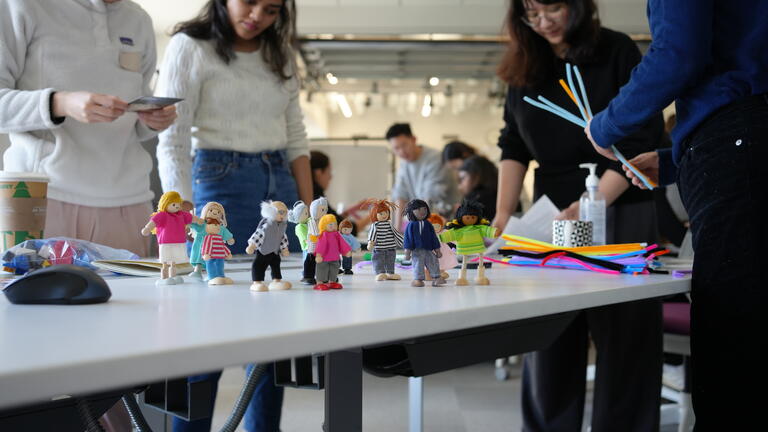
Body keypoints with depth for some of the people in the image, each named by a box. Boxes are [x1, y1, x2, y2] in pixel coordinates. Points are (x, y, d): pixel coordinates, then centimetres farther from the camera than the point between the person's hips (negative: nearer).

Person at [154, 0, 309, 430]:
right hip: (219, 185, -5)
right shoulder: (190, 48, -4)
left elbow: (297, 140, 14)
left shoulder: (279, 57, 13)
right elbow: (172, 144, -9)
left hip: (281, 187, 6)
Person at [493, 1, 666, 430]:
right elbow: (514, 146, 10)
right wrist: (503, 213, -5)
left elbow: (643, 140, -10)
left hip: (619, 213, -4)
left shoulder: (618, 52, -4)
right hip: (553, 217, 4)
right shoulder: (526, 67, 9)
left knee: (623, 340, -1)